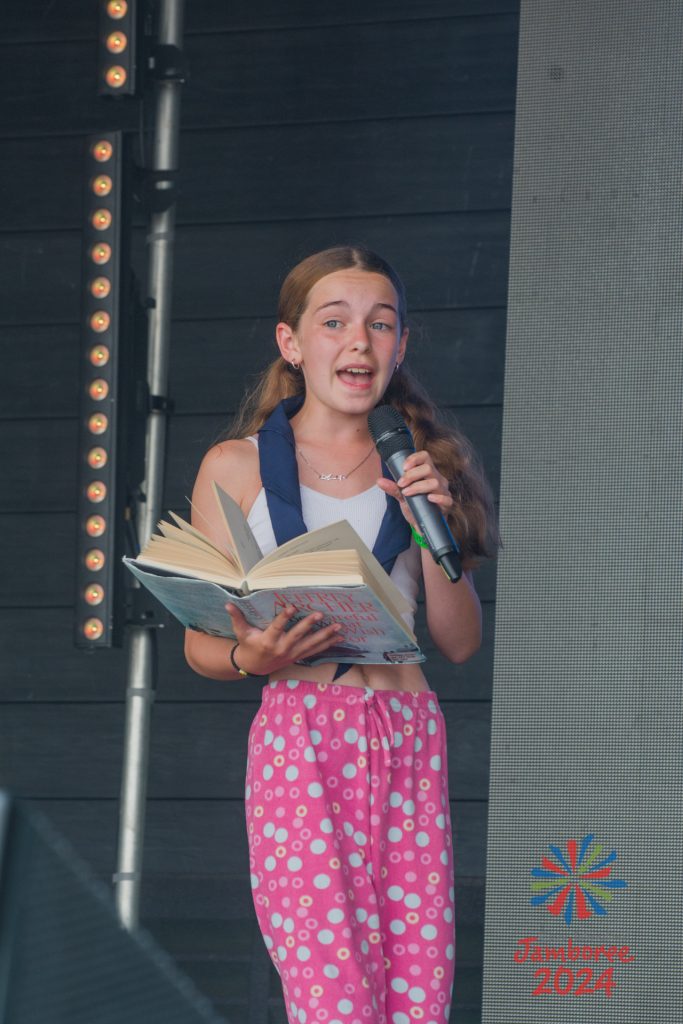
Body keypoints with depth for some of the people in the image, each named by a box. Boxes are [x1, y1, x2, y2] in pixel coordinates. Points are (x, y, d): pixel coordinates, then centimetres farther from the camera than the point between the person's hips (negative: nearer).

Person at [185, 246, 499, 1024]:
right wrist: (251, 658, -15)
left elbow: (460, 643, 14)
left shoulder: (417, 467, 15)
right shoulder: (237, 467, 5)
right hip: (299, 740, -4)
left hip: (410, 742, 4)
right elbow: (200, 644, 7)